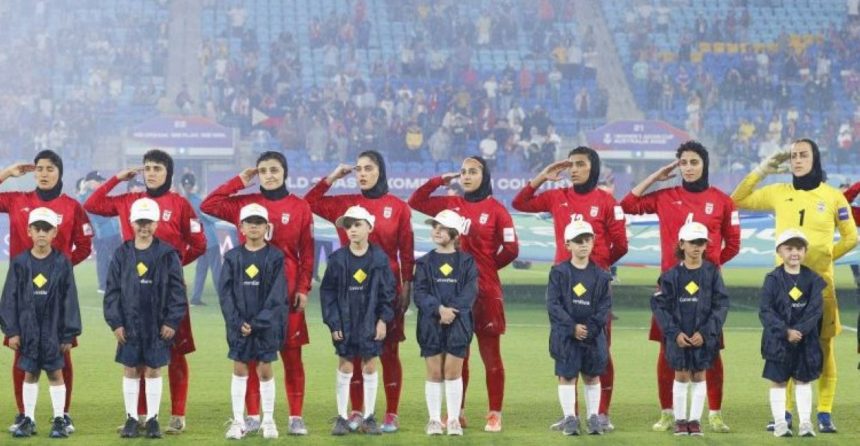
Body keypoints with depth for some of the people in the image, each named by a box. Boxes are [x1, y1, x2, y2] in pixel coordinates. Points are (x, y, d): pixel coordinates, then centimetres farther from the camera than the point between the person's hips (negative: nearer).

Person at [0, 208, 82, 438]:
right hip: (28, 328, 1)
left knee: (55, 373, 5)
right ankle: (28, 419, 18)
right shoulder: (20, 263, -1)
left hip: (54, 329, -1)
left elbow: (69, 299, -2)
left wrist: (69, 334, -3)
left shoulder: (62, 263, -4)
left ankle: (59, 420, 14)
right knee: (29, 374, 9)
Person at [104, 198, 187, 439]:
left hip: (158, 325, -1)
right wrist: (115, 322, -3)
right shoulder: (122, 254, 2)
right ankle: (131, 418, 15)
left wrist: (172, 321, -7)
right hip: (129, 324, 2)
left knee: (153, 370, 5)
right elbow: (112, 290, 3)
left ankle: (153, 419, 13)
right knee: (130, 370, 6)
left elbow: (177, 290, -2)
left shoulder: (167, 254, -3)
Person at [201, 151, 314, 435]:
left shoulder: (300, 207, 2)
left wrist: (303, 289, -4)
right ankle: (253, 416, 12)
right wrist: (239, 181, 0)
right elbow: (208, 205, -2)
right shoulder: (244, 204, 6)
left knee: (291, 355, 2)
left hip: (287, 293, -1)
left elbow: (307, 253, 3)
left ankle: (296, 417, 8)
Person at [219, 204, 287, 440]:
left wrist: (258, 322, -14)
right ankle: (238, 421, 11)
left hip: (266, 323, -2)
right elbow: (225, 292, -1)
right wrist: (237, 322, -12)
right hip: (238, 324, 2)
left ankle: (268, 420, 13)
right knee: (239, 369, 5)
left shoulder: (275, 257, -3)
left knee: (265, 370, 3)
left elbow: (277, 295, -7)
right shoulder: (233, 257, 2)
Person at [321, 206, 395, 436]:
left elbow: (388, 291, 2)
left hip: (370, 323, 0)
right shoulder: (337, 259, -3)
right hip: (345, 323, 0)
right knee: (345, 369, 4)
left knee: (370, 368, 6)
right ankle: (341, 418, 11)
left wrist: (383, 319, -5)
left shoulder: (379, 258, -2)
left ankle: (368, 417, 14)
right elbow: (327, 292, -1)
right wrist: (333, 322, -6)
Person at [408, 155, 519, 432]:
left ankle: (495, 414, 6)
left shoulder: (496, 209, -5)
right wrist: (439, 180, 6)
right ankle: (457, 413, 18)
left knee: (490, 354, 1)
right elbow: (415, 202, 14)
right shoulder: (451, 205, 8)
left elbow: (511, 249, -6)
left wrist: (488, 267, 5)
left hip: (485, 290, -4)